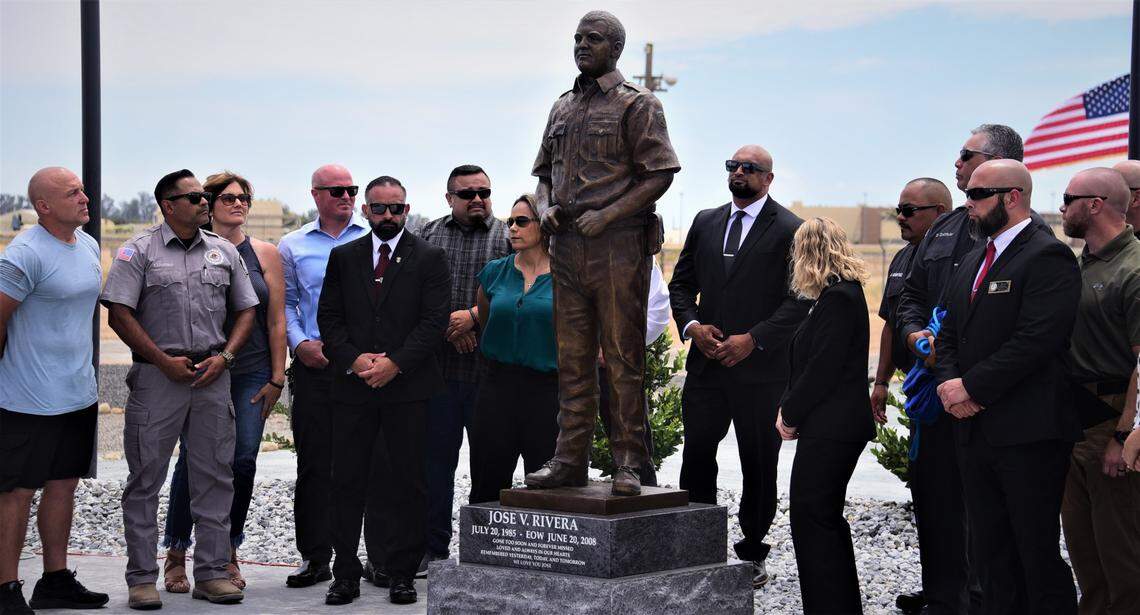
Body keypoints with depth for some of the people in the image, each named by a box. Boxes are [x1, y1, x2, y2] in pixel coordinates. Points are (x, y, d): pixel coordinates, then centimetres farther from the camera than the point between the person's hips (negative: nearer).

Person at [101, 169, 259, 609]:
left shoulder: (224, 252, 12)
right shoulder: (140, 251, -1)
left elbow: (245, 310, 14)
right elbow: (120, 313, -6)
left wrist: (223, 356, -2)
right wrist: (164, 360, -11)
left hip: (212, 375, 4)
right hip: (157, 374, -4)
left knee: (215, 476, 6)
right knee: (146, 477, 0)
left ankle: (212, 572, 14)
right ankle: (142, 577, 8)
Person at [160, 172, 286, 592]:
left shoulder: (264, 254, 8)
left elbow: (276, 320, 7)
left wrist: (276, 377, 3)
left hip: (251, 375, 2)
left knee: (243, 462, -1)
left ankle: (228, 554, 14)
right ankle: (175, 556, 11)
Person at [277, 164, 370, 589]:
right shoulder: (293, 246, 12)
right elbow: (285, 303, 12)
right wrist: (300, 343, -5)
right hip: (315, 364, 1)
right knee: (314, 464, 1)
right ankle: (314, 558, 8)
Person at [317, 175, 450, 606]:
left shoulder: (429, 259, 4)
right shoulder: (343, 257, 13)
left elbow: (434, 320, -4)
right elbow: (329, 317, 8)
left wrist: (394, 363, -13)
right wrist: (353, 359, -9)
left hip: (408, 386, -2)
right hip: (353, 386, 2)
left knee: (406, 483, 2)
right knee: (348, 482, 3)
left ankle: (402, 574, 10)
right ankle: (345, 574, 9)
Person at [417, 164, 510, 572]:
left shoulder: (507, 237, 8)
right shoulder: (429, 234, 12)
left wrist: (473, 316, -11)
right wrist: (447, 324, -9)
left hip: (490, 367, -1)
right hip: (438, 366, 1)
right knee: (436, 457, 4)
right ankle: (434, 548, 12)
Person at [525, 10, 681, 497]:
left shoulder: (637, 105, -1)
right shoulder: (563, 107, 19)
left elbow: (659, 174, -8)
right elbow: (544, 172, 25)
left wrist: (606, 215, -15)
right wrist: (545, 206, 4)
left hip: (619, 245, -6)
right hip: (567, 246, 6)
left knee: (623, 357, -4)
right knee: (572, 360, 7)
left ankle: (627, 463, -1)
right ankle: (570, 459, 11)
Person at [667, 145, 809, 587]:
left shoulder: (790, 230, -3)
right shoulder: (705, 223, 14)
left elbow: (800, 298, -9)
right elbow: (681, 283, 16)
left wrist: (753, 340, -16)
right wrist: (692, 326, -3)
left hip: (761, 371, -4)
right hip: (706, 364, 4)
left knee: (759, 465, 5)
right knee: (696, 456, 1)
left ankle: (753, 554, 16)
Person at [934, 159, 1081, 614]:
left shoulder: (1048, 257, -10)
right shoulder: (972, 263, 18)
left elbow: (1035, 342, -20)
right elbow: (950, 334, 18)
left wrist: (973, 387, -16)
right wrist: (949, 381, -2)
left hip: (1028, 435, -8)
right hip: (975, 431, 8)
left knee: (1038, 556, -2)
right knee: (990, 556, 13)